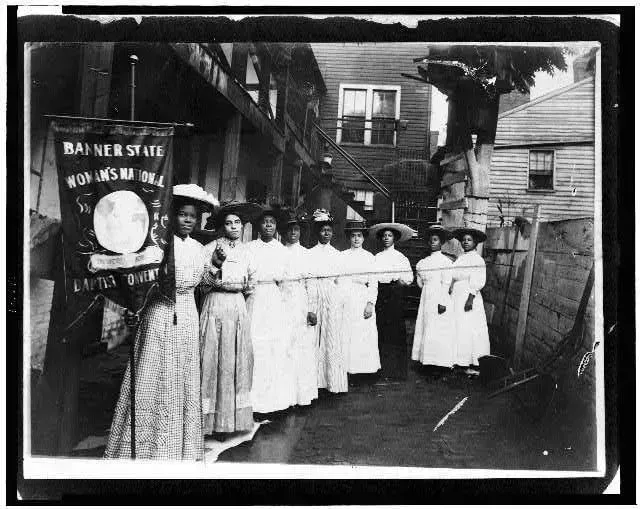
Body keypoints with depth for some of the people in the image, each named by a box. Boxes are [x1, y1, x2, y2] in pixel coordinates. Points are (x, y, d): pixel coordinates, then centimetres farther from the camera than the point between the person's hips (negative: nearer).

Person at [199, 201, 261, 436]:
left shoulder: (245, 250, 11)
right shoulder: (210, 249, -4)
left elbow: (251, 283, 18)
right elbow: (204, 284, -10)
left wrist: (235, 285, 2)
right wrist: (216, 263, -23)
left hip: (238, 307, 5)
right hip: (215, 307, -5)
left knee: (239, 359, 7)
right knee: (215, 360, -4)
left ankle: (237, 414, 18)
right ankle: (212, 417, 6)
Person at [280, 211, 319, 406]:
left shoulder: (306, 253, 7)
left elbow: (310, 282, 3)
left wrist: (311, 309, -4)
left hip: (301, 302, 0)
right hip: (282, 302, 0)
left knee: (302, 346, 0)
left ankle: (302, 392, 10)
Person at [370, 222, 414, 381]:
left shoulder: (401, 257, 5)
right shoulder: (376, 257, 13)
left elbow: (409, 278, 1)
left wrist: (401, 281, -16)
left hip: (395, 294, -2)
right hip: (380, 294, 3)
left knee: (396, 331, -3)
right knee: (381, 330, 0)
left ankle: (397, 371, 6)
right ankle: (384, 369, 9)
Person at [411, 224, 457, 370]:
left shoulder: (445, 261, -5)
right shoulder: (424, 261, 12)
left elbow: (446, 283, -11)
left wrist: (442, 303, -16)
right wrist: (418, 274, 3)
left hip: (439, 298, -6)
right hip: (426, 298, 6)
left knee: (438, 330, -5)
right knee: (424, 328, 6)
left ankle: (439, 361, 2)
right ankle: (427, 359, 13)